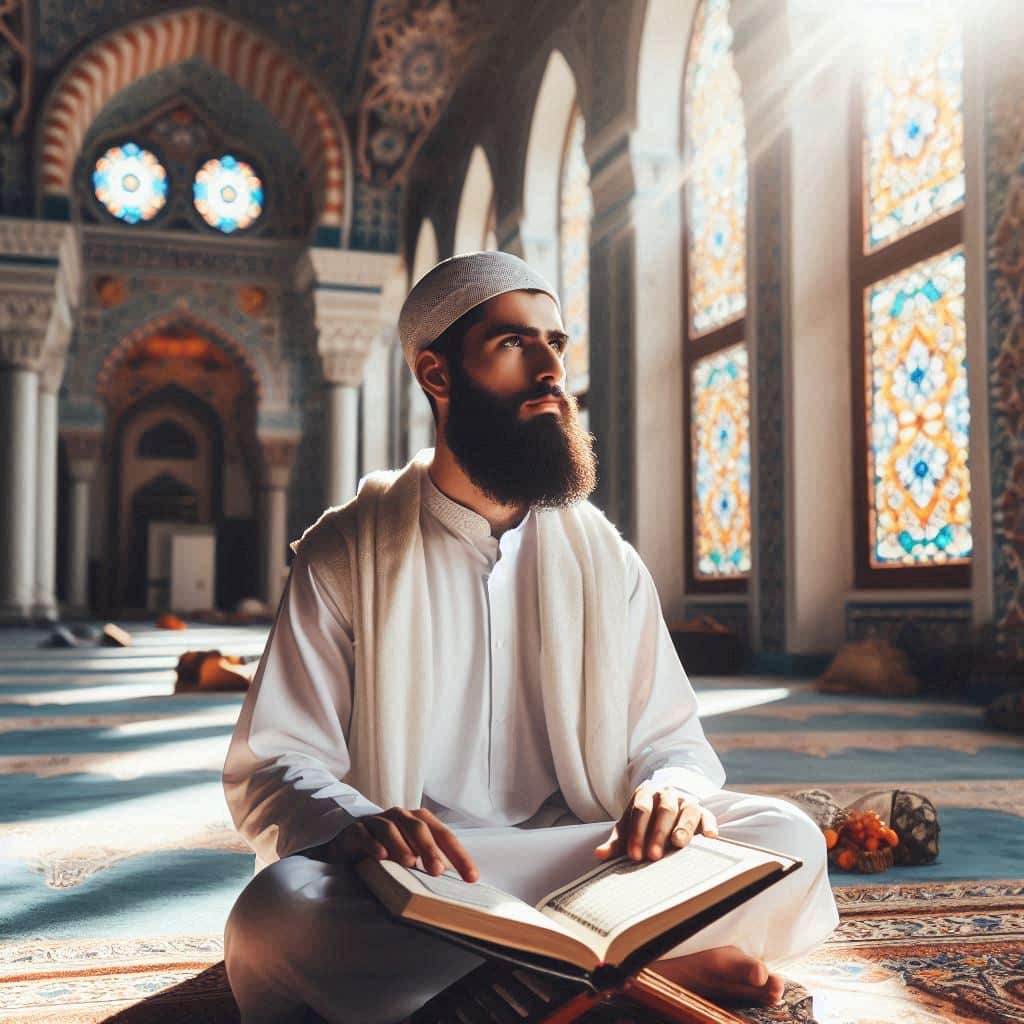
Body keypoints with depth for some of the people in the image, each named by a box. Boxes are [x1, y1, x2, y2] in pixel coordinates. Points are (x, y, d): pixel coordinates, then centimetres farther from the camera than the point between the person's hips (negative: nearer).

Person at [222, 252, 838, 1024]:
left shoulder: (606, 560, 10)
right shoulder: (344, 553, 1)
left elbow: (670, 737, 11)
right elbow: (273, 764, -2)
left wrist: (672, 789, -15)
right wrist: (360, 824, -26)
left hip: (578, 869, 2)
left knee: (787, 841, -19)